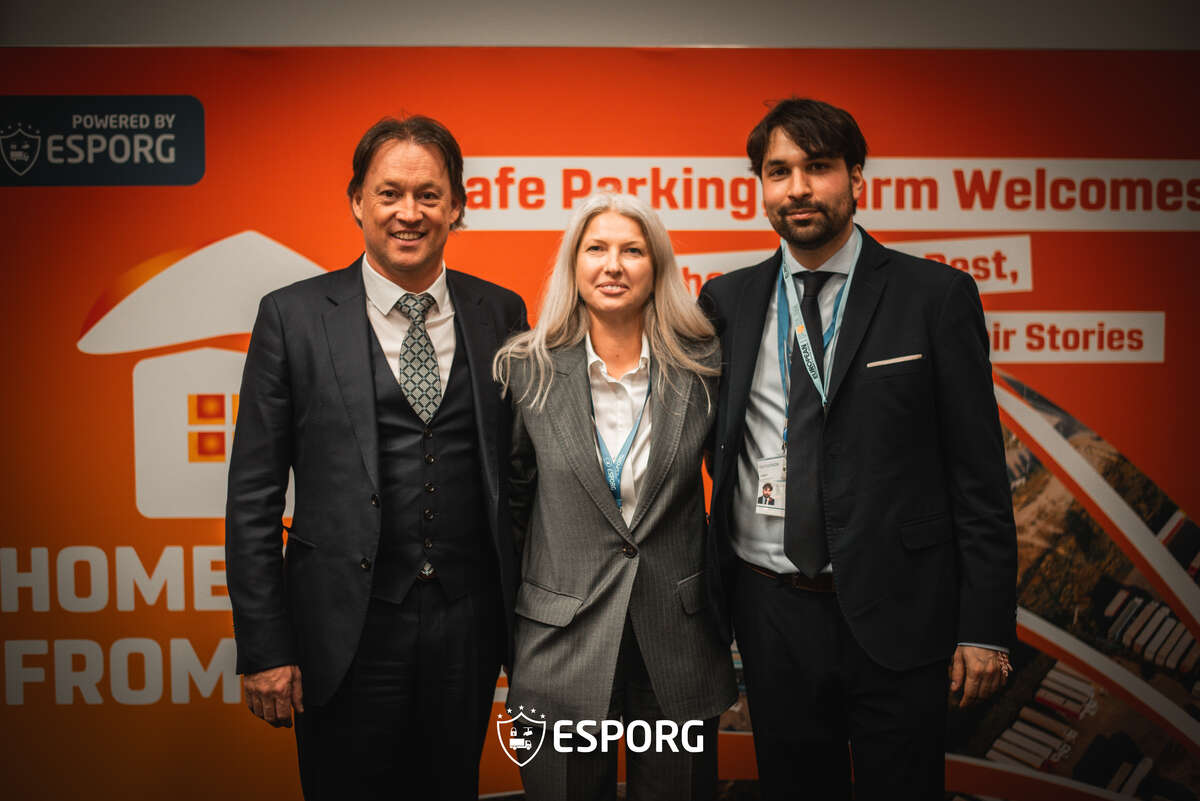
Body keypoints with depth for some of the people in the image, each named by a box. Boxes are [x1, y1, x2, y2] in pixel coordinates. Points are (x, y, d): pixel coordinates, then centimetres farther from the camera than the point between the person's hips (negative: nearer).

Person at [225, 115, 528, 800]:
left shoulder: (501, 312, 3)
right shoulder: (293, 317, -4)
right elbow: (253, 497, -4)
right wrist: (264, 649, -6)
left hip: (469, 623, 3)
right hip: (346, 633, -2)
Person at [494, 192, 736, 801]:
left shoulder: (703, 368, -2)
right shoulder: (528, 372, -3)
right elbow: (511, 499, 6)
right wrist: (502, 624, 10)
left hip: (681, 642, 1)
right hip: (564, 642, 0)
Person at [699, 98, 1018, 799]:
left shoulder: (937, 295, -4)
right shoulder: (726, 301, 5)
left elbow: (979, 471, -4)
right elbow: (703, 445, 10)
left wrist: (986, 627, -7)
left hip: (896, 613, -2)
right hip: (771, 610, 3)